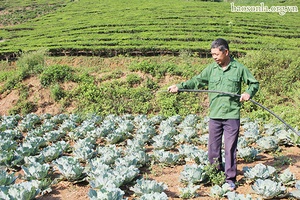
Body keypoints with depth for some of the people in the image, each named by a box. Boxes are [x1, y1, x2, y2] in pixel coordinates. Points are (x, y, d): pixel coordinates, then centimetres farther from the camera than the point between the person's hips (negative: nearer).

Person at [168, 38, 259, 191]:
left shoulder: (239, 68, 0)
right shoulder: (211, 69, 7)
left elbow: (254, 83, 8)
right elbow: (197, 81, 7)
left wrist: (249, 93, -12)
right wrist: (179, 87, -5)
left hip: (232, 116, -3)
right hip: (214, 115, 3)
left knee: (230, 148, 1)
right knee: (213, 147, 10)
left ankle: (230, 179, 15)